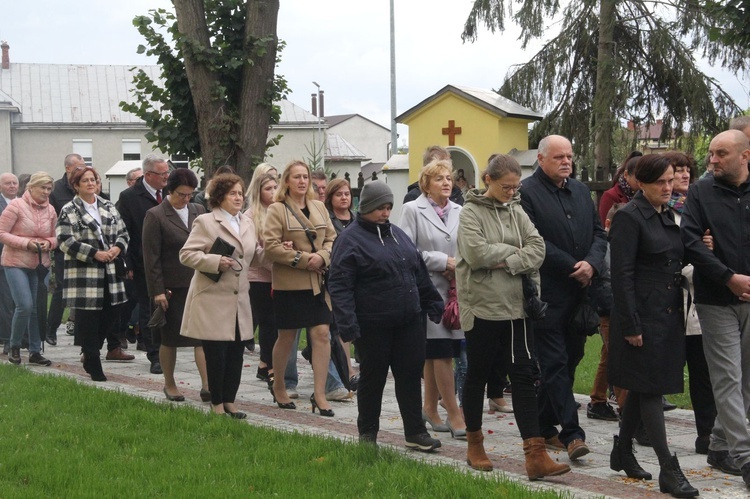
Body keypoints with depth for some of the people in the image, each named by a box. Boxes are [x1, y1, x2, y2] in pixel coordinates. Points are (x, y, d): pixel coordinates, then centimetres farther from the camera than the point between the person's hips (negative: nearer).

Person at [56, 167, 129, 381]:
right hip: (83, 273, -5)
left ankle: (90, 355, 25)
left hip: (109, 272, 5)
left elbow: (123, 233, 17)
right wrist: (95, 254, -16)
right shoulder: (69, 211, -3)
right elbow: (65, 241, -11)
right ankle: (94, 367, 5)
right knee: (88, 320, -3)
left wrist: (118, 247, -6)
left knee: (110, 315, 4)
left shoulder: (108, 207, 14)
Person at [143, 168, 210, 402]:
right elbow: (151, 257, -9)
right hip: (171, 287, -3)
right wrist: (157, 291, -13)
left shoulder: (198, 211, 8)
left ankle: (207, 385, -6)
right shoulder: (155, 216, -6)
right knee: (169, 339, 8)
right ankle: (169, 385, 22)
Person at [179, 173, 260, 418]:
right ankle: (217, 404, 10)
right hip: (213, 299, -6)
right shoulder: (205, 222, -4)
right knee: (216, 354, -1)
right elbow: (186, 254, -9)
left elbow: (255, 257, 21)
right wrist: (216, 262, -20)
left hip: (239, 301, 6)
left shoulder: (248, 223, 16)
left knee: (236, 352, 7)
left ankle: (229, 401, 18)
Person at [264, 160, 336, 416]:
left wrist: (322, 257, -9)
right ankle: (278, 385, 28)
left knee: (322, 334, -5)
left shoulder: (319, 207, 11)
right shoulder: (277, 210, -5)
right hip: (289, 283, -4)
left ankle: (319, 394, -1)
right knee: (287, 337, 7)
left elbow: (331, 238, 12)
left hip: (318, 282, 4)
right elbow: (271, 246, -13)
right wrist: (303, 259, -17)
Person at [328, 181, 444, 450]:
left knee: (410, 375, 7)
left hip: (409, 322, 6)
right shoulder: (350, 238, -7)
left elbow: (420, 272, 21)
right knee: (372, 378, 6)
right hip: (373, 325, -6)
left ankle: (415, 432, 15)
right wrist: (347, 324, -20)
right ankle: (367, 433, 19)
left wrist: (433, 303, 18)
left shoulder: (397, 234, 14)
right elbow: (339, 285, -13)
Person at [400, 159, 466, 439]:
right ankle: (454, 415, -4)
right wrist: (443, 261, -12)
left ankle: (430, 407, 23)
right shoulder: (413, 210, -1)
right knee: (442, 352, -8)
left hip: (454, 289, 5)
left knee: (433, 353, 12)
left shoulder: (459, 212, 12)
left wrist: (459, 267, -3)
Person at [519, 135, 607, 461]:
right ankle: (571, 433, -9)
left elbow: (599, 233, 13)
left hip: (580, 291, 7)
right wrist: (573, 268, -13)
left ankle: (543, 425, 23)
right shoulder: (527, 193, -7)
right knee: (555, 362, -6)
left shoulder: (581, 191, 16)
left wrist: (591, 264, -7)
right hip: (548, 292, -7)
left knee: (570, 358, 11)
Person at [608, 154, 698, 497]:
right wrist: (630, 325, -18)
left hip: (668, 314, 8)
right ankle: (668, 471, -5)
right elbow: (622, 275, -16)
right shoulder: (629, 218, -12)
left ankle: (622, 453, 26)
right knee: (651, 388, -6)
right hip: (643, 315, -8)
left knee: (642, 387, 14)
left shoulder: (667, 216, 12)